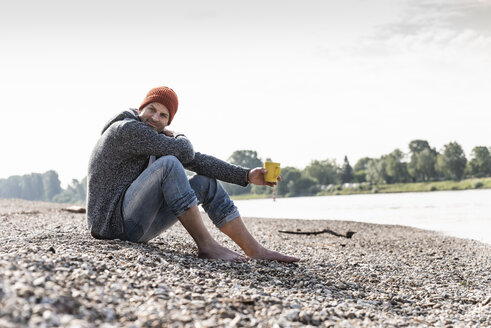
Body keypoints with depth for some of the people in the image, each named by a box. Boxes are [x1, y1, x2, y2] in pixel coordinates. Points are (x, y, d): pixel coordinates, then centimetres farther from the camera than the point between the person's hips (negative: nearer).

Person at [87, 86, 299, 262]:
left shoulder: (161, 138, 13)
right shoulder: (126, 129, -15)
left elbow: (198, 161, 6)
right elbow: (184, 152, -22)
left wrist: (247, 176, -2)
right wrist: (178, 137, 3)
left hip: (138, 226, 9)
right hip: (115, 221, -9)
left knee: (207, 182, 4)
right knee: (169, 163, -28)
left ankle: (254, 249, -4)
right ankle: (206, 244, -27)